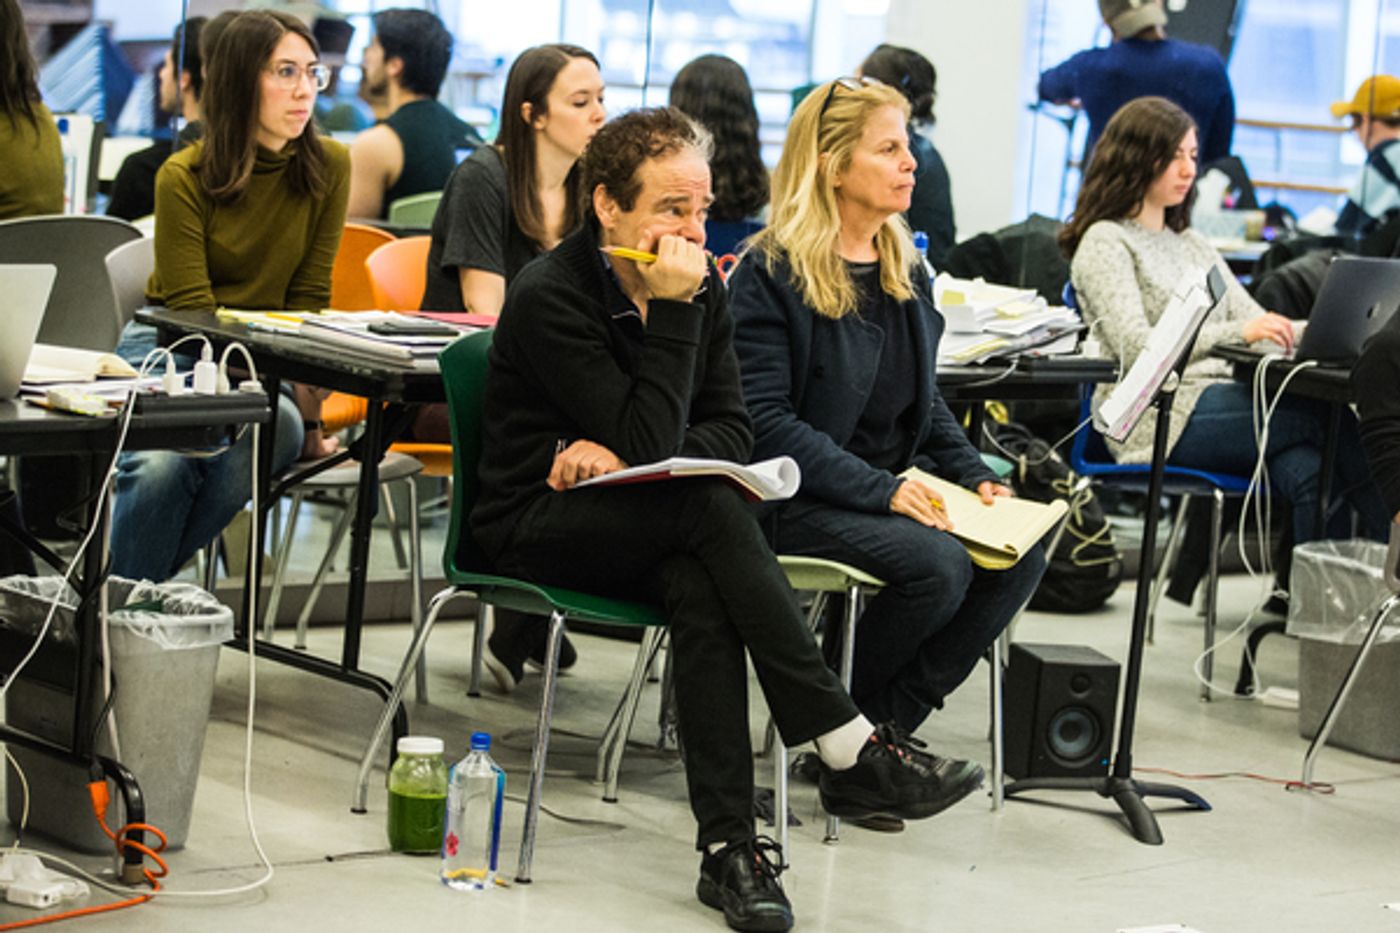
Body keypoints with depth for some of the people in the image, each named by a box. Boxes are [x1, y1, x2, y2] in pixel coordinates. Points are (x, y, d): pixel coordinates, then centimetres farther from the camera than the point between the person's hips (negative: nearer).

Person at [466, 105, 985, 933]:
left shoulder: (702, 285, 4)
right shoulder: (550, 299, -16)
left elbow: (733, 432, -1)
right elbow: (651, 441, -22)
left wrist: (622, 456, -17)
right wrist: (675, 310, -26)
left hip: (649, 523, 5)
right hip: (535, 525, -5)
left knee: (702, 588, -33)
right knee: (709, 508, -33)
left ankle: (730, 847, -37)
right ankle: (850, 749, -34)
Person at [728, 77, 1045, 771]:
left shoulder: (905, 270, 12)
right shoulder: (771, 276, -12)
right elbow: (766, 425, -18)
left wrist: (973, 474, 3)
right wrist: (881, 488, -24)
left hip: (888, 482, 8)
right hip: (794, 499, -8)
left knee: (1018, 553, -14)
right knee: (937, 563, -29)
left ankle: (888, 719, -6)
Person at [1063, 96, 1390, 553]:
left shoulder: (1190, 242, 26)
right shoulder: (1105, 242, 0)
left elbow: (1251, 317, 20)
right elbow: (1134, 347, -15)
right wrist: (1237, 332, -28)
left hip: (1227, 401, 7)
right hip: (1161, 416, -7)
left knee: (1307, 473, -30)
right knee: (1336, 420, -26)